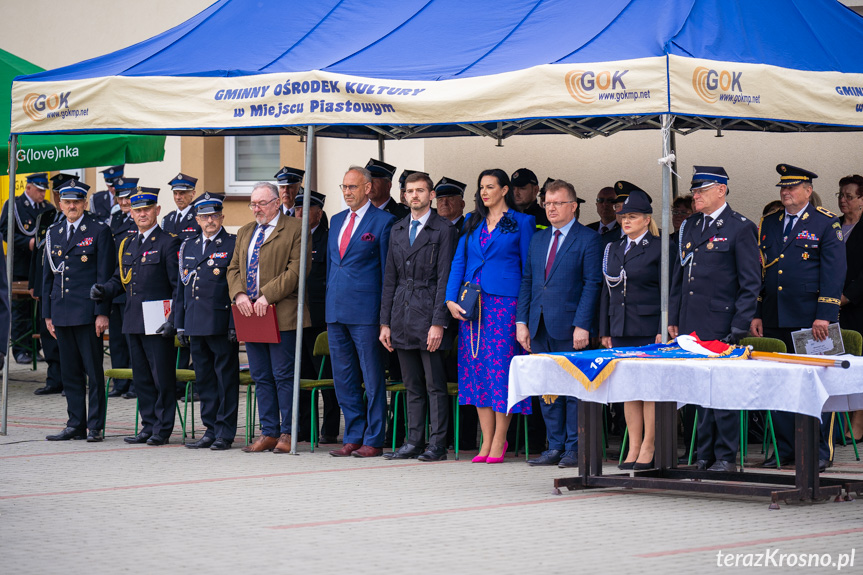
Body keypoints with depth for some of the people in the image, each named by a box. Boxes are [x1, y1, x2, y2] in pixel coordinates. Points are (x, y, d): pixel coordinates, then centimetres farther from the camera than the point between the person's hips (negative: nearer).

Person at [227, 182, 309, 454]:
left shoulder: (295, 229, -4)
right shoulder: (245, 233, 19)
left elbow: (296, 270, -12)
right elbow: (234, 268, 17)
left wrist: (267, 296, -17)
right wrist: (239, 294, -3)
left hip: (282, 316, -7)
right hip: (250, 314, 7)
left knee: (283, 375, -4)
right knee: (261, 377, 9)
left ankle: (287, 433, 2)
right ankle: (268, 432, 14)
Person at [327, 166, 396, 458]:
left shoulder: (383, 222, -4)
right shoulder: (337, 220, 16)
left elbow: (387, 271, -5)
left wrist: (386, 312, -7)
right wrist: (330, 300, 16)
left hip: (366, 312, -7)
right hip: (336, 311, 7)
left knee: (372, 379, -1)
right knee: (343, 379, 10)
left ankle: (373, 440, 4)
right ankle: (353, 437, 17)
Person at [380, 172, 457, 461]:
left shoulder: (444, 230, -3)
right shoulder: (397, 230, 15)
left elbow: (445, 278, -8)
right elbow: (390, 278, 16)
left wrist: (438, 322, -14)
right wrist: (385, 322, 11)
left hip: (428, 314, -6)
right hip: (402, 315, 6)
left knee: (435, 384, -3)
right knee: (412, 385, 10)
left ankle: (437, 444, 0)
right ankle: (414, 442, 14)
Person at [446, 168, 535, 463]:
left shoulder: (521, 223, 2)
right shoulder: (472, 222, 15)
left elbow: (528, 267, 0)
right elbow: (459, 261, 11)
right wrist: (451, 299, -2)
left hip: (505, 302, -5)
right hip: (473, 303, 5)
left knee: (501, 366, -7)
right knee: (477, 368, 3)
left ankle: (499, 441, 0)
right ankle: (486, 441, 7)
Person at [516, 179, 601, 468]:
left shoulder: (587, 239, -3)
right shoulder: (538, 239, 17)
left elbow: (591, 284, -8)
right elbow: (527, 281, 16)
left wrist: (582, 325, -15)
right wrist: (521, 321, 7)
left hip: (569, 326, -6)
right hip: (540, 326, 6)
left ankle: (574, 448, 3)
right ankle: (555, 447, 14)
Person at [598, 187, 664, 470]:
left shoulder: (659, 249, -3)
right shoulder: (613, 249, 15)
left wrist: (663, 330, -13)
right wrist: (605, 330, 12)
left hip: (649, 327, -6)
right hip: (621, 329, 6)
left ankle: (648, 447, 1)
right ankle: (634, 448, 11)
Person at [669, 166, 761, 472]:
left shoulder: (741, 228, -5)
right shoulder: (690, 226, 14)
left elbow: (751, 283, -7)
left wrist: (739, 327, -12)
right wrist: (673, 318, 13)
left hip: (720, 324, -6)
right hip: (691, 324, 6)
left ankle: (726, 456, 4)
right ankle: (705, 455, 16)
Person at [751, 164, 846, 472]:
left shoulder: (827, 223, -1)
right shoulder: (768, 223, 14)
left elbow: (834, 272, -6)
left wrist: (825, 316, -14)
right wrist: (756, 314, 8)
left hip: (811, 319, -5)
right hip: (776, 319, 5)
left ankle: (820, 451, 6)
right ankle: (785, 449, 15)